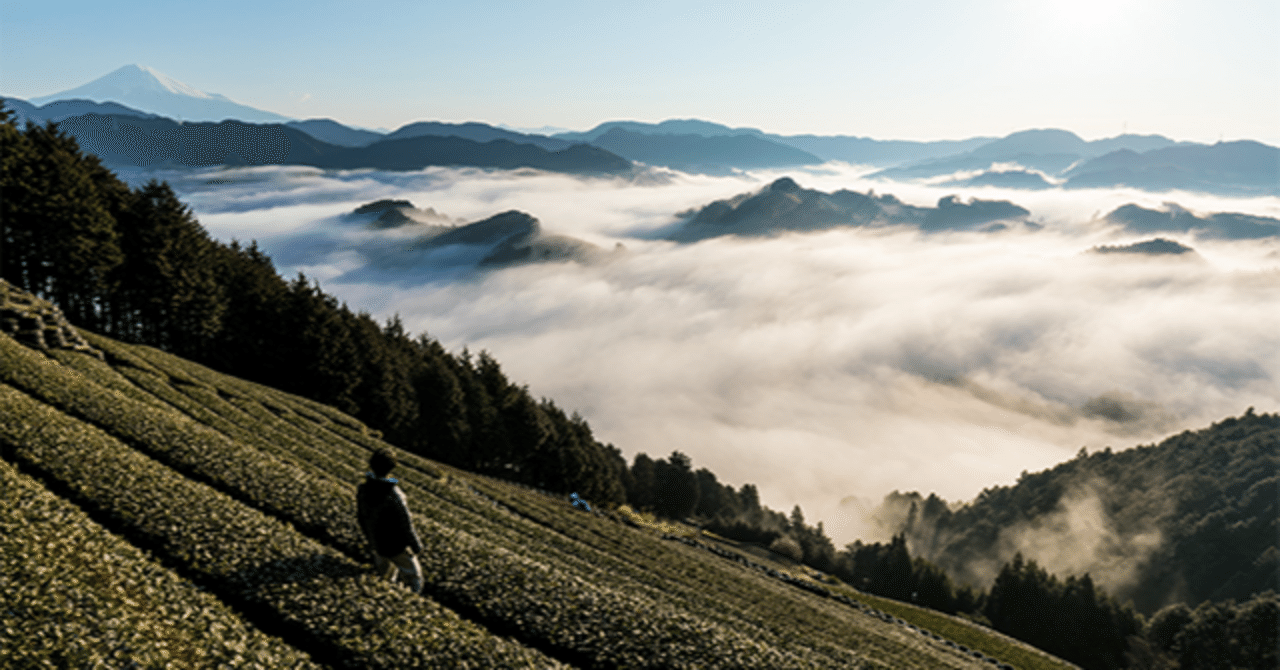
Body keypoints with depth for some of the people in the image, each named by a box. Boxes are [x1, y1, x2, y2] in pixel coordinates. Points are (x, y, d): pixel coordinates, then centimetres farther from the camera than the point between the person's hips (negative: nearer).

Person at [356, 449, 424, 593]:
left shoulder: (362, 490, -17)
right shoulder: (394, 496, -36)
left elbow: (361, 517, 0)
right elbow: (405, 524, -25)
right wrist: (416, 545, -8)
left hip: (377, 544, 6)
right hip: (396, 546, -6)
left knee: (385, 572, 31)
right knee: (413, 576, 18)